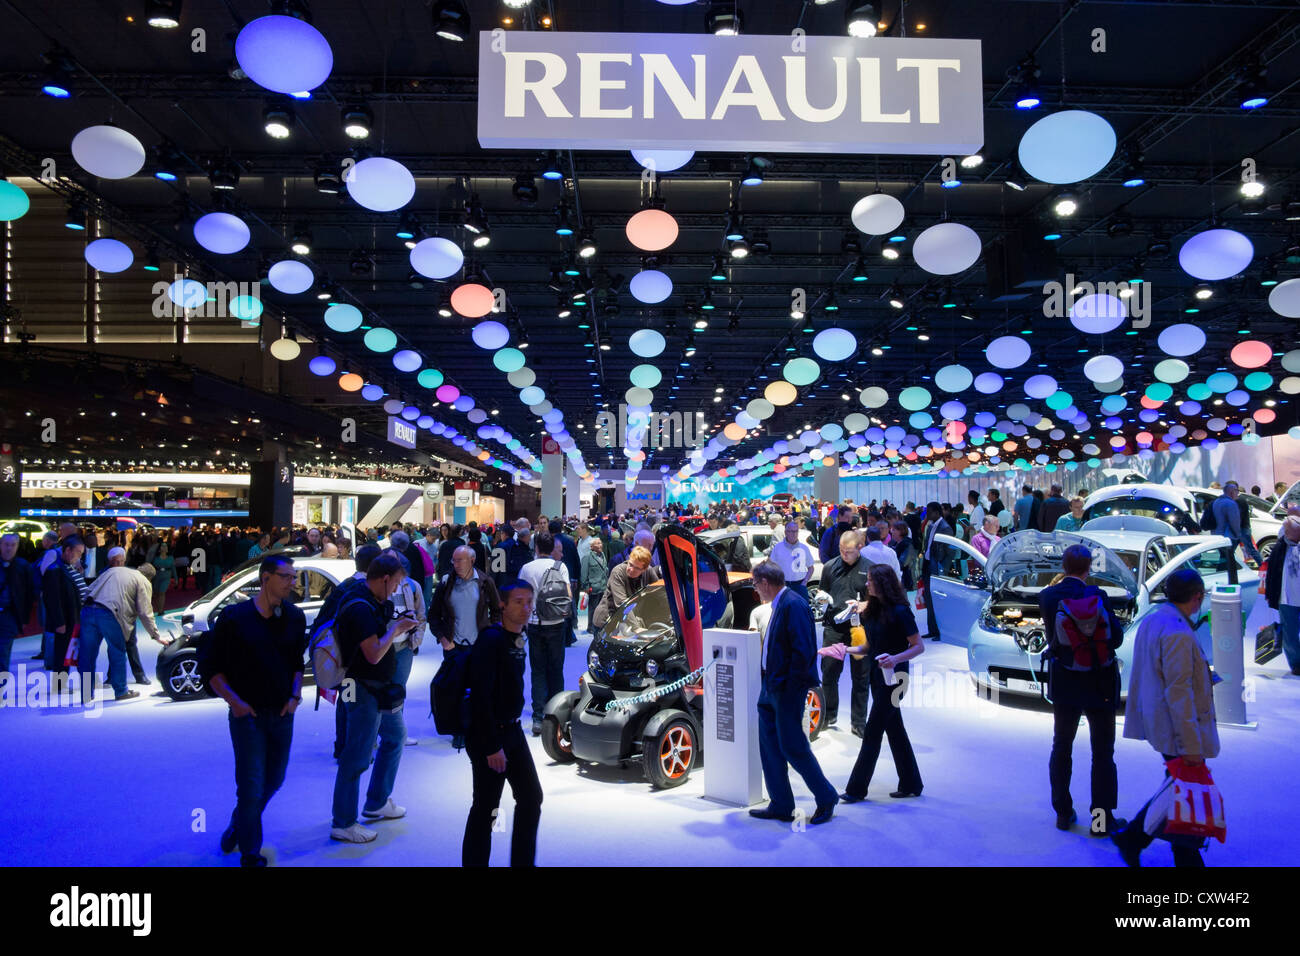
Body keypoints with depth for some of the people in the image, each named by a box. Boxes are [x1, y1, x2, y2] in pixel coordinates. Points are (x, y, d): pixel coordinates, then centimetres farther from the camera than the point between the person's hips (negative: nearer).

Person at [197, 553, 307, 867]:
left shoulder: (294, 618, 2)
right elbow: (209, 666, -4)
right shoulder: (234, 617, -10)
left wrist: (295, 694, 1)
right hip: (247, 713, -5)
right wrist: (234, 701, -13)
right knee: (252, 785, -2)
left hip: (282, 713, 5)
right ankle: (250, 854, 15)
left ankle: (238, 826, 42)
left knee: (274, 780, 16)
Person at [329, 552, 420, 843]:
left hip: (379, 690, 11)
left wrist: (396, 627, 5)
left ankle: (377, 803, 34)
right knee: (357, 758, -2)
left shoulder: (372, 604, 9)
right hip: (365, 691, -11)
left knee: (396, 736, 23)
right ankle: (343, 824, 9)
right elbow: (374, 654, -26)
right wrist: (396, 628, -16)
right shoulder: (361, 608, -23)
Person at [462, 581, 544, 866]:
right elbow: (480, 696, -23)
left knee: (531, 798, 13)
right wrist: (492, 746, -22)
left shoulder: (517, 640, 9)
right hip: (488, 737, -9)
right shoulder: (491, 640, -18)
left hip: (512, 730, 9)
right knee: (485, 808, 0)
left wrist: (511, 728, 14)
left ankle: (523, 861, 26)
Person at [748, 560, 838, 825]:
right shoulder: (779, 605, 12)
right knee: (769, 746, 12)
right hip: (771, 688, 10)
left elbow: (803, 650, -22)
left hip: (787, 690, -10)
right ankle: (780, 806, 22)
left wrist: (791, 688, -19)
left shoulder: (794, 605, -17)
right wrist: (769, 683, 13)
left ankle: (826, 797, 17)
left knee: (792, 746, -1)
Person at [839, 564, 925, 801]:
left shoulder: (899, 612, -16)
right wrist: (847, 650, 0)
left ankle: (857, 789, 3)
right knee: (895, 731, 15)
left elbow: (919, 647, -13)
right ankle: (911, 784, 26)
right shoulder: (872, 610, 7)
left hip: (893, 678, -8)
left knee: (872, 732, -4)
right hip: (877, 676, 8)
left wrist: (896, 658, -27)